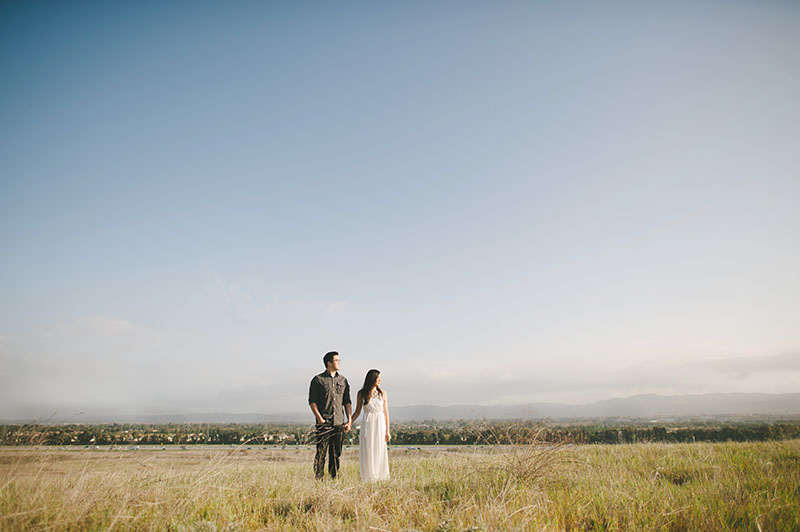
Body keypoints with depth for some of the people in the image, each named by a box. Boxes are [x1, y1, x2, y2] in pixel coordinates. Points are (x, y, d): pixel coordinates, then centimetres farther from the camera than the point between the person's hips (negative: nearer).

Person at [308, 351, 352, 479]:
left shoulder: (343, 380, 14)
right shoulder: (318, 380, 1)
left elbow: (347, 402, 15)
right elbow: (312, 401, -2)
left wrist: (349, 420, 7)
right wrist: (320, 418, -10)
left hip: (339, 423, 4)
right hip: (324, 423, -4)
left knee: (336, 453, 6)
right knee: (321, 452, -4)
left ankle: (334, 478, 14)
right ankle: (319, 479, 3)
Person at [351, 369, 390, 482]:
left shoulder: (383, 393, 4)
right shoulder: (361, 393, 2)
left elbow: (386, 412, 4)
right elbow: (357, 411, 7)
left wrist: (387, 431, 1)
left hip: (380, 424, 1)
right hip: (367, 424, -1)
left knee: (380, 451, 2)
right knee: (367, 452, -1)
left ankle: (381, 477, 13)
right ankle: (369, 478, 8)